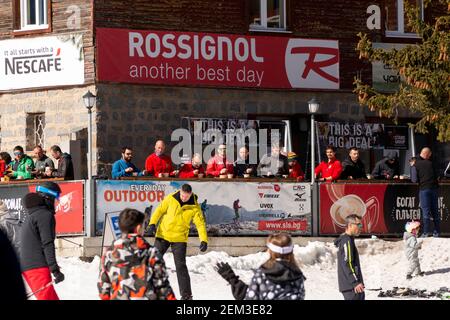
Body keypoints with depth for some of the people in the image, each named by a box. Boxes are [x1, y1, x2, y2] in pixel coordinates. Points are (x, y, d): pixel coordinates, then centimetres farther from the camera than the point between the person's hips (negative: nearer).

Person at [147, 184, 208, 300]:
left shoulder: (194, 207, -9)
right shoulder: (170, 199, -8)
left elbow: (200, 223, -9)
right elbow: (160, 210, 0)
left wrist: (204, 240, -19)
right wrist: (153, 223, -13)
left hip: (179, 239, -1)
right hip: (163, 235, 2)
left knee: (181, 266, -6)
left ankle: (186, 295, -2)